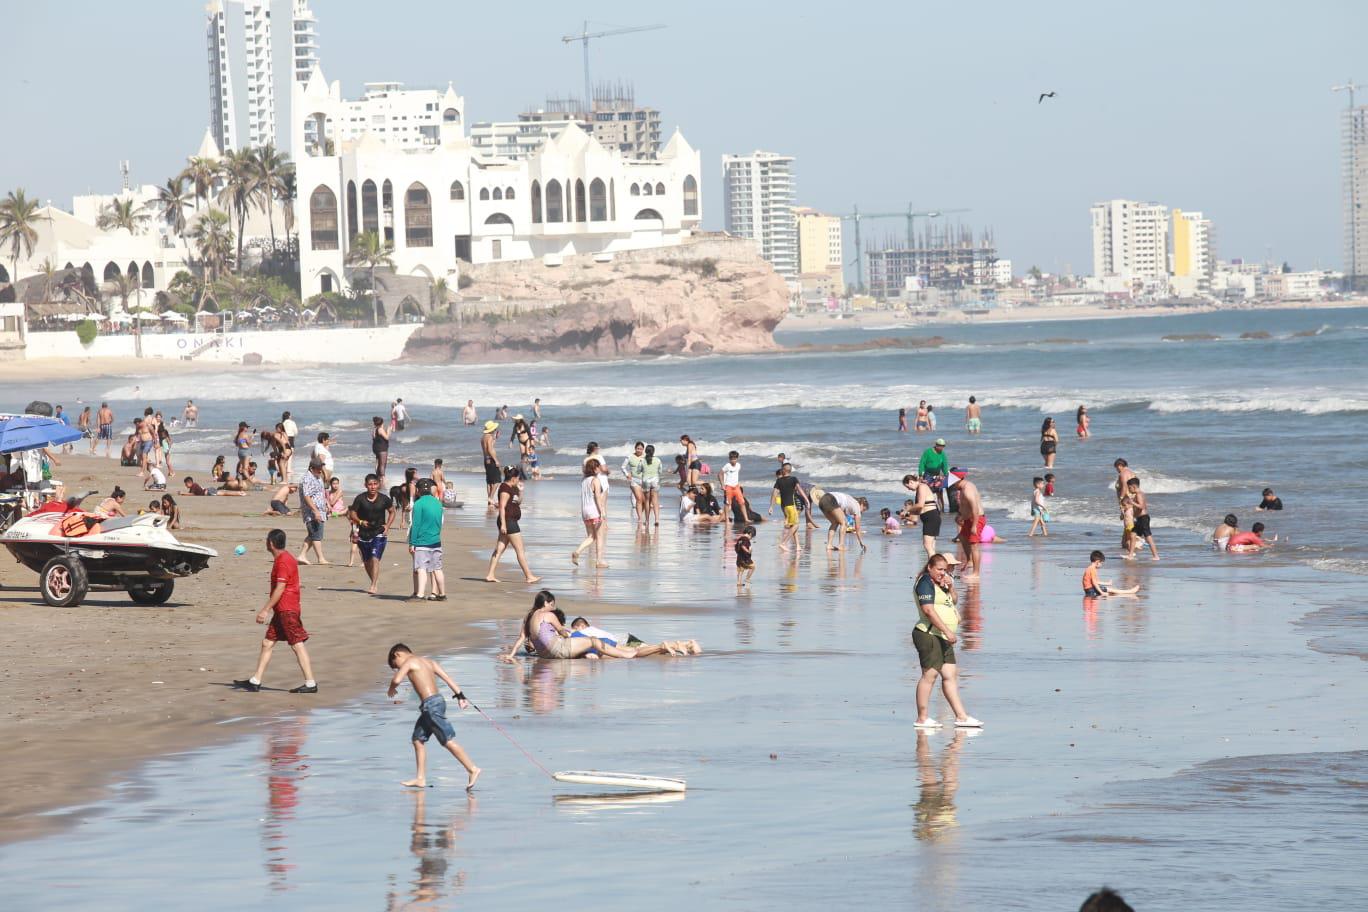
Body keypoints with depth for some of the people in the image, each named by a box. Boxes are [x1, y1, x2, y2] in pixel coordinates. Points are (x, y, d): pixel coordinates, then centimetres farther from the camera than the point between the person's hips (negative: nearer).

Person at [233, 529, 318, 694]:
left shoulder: (283, 561, -16)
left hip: (287, 610, -10)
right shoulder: (282, 559, 15)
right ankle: (255, 682, 14)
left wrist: (265, 610, -19)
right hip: (281, 610, 10)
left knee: (297, 645, -8)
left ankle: (311, 684, -7)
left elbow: (280, 589, -20)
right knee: (267, 643, 11)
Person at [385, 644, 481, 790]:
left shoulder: (409, 662, -3)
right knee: (418, 739, 14)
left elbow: (397, 679, -18)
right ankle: (421, 779, 15)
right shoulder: (428, 661, 20)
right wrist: (460, 696, 8)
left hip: (431, 704, -9)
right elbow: (447, 678, 13)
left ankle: (472, 769, -11)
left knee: (448, 741, -9)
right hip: (437, 700, 9)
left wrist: (391, 689, 3)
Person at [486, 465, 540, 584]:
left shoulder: (512, 488, 15)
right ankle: (529, 576, 0)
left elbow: (518, 502, 27)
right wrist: (503, 523, -24)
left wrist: (520, 491, 9)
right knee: (520, 550, -4)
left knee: (499, 549, 8)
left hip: (511, 522, 10)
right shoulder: (505, 488, -14)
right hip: (508, 522, -10)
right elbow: (502, 506, -20)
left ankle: (490, 575, 6)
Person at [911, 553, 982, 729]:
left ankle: (961, 716, 8)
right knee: (929, 674, -9)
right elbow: (928, 610, -19)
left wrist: (950, 588, 4)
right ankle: (922, 719, -6)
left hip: (942, 638, 10)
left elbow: (952, 601, 24)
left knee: (951, 675, 7)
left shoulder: (939, 584, 20)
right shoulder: (926, 583, -10)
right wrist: (947, 630, -22)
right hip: (929, 635, -10)